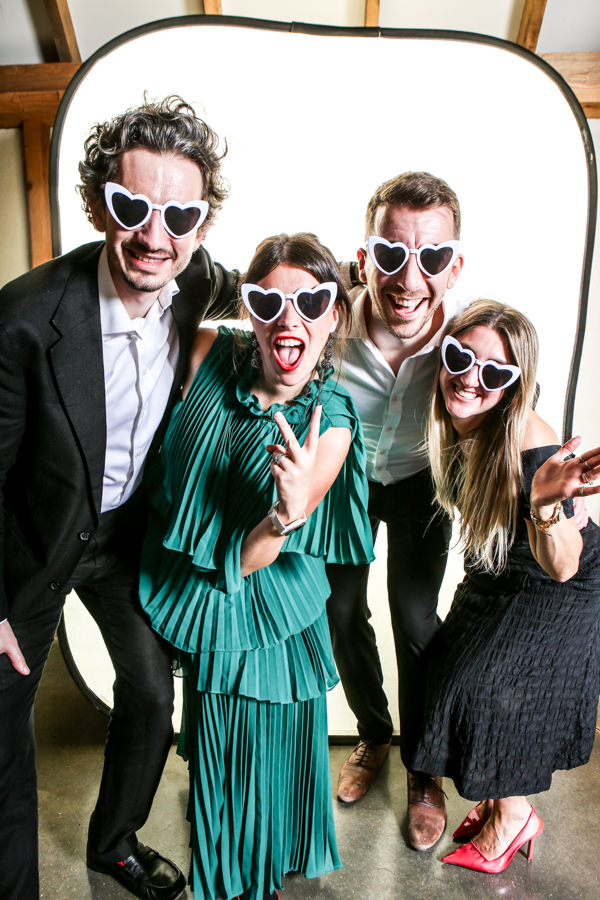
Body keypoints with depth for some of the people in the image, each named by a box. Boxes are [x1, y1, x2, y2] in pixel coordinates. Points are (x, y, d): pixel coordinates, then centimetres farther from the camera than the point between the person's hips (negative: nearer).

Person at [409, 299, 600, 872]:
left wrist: (545, 502, -49)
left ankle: (513, 816, 29)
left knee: (492, 688, -5)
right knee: (453, 669, 11)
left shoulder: (531, 449, -37)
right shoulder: (451, 426, -18)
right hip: (493, 579, 7)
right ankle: (497, 798, 38)